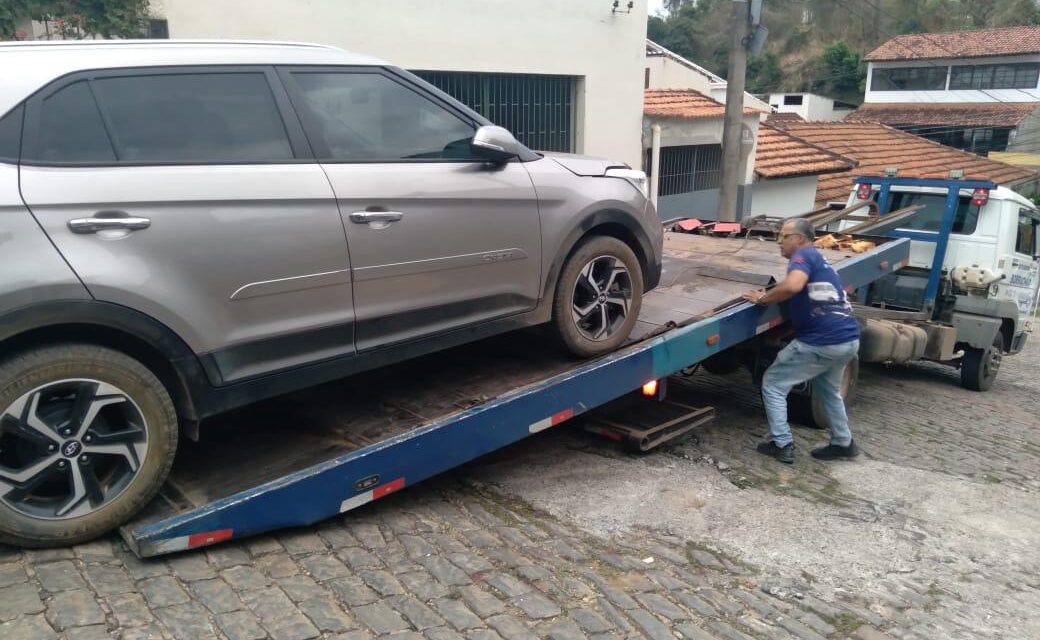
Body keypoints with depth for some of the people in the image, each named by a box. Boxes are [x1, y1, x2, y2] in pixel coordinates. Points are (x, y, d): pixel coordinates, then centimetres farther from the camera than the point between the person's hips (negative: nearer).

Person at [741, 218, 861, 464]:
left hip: (821, 342, -10)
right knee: (828, 389, 32)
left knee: (773, 383, 6)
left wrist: (763, 298, -13)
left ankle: (782, 444, 7)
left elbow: (792, 286, -27)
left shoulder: (803, 255, -7)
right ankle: (843, 443, 39)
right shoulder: (818, 259, 22)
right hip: (849, 339, 10)